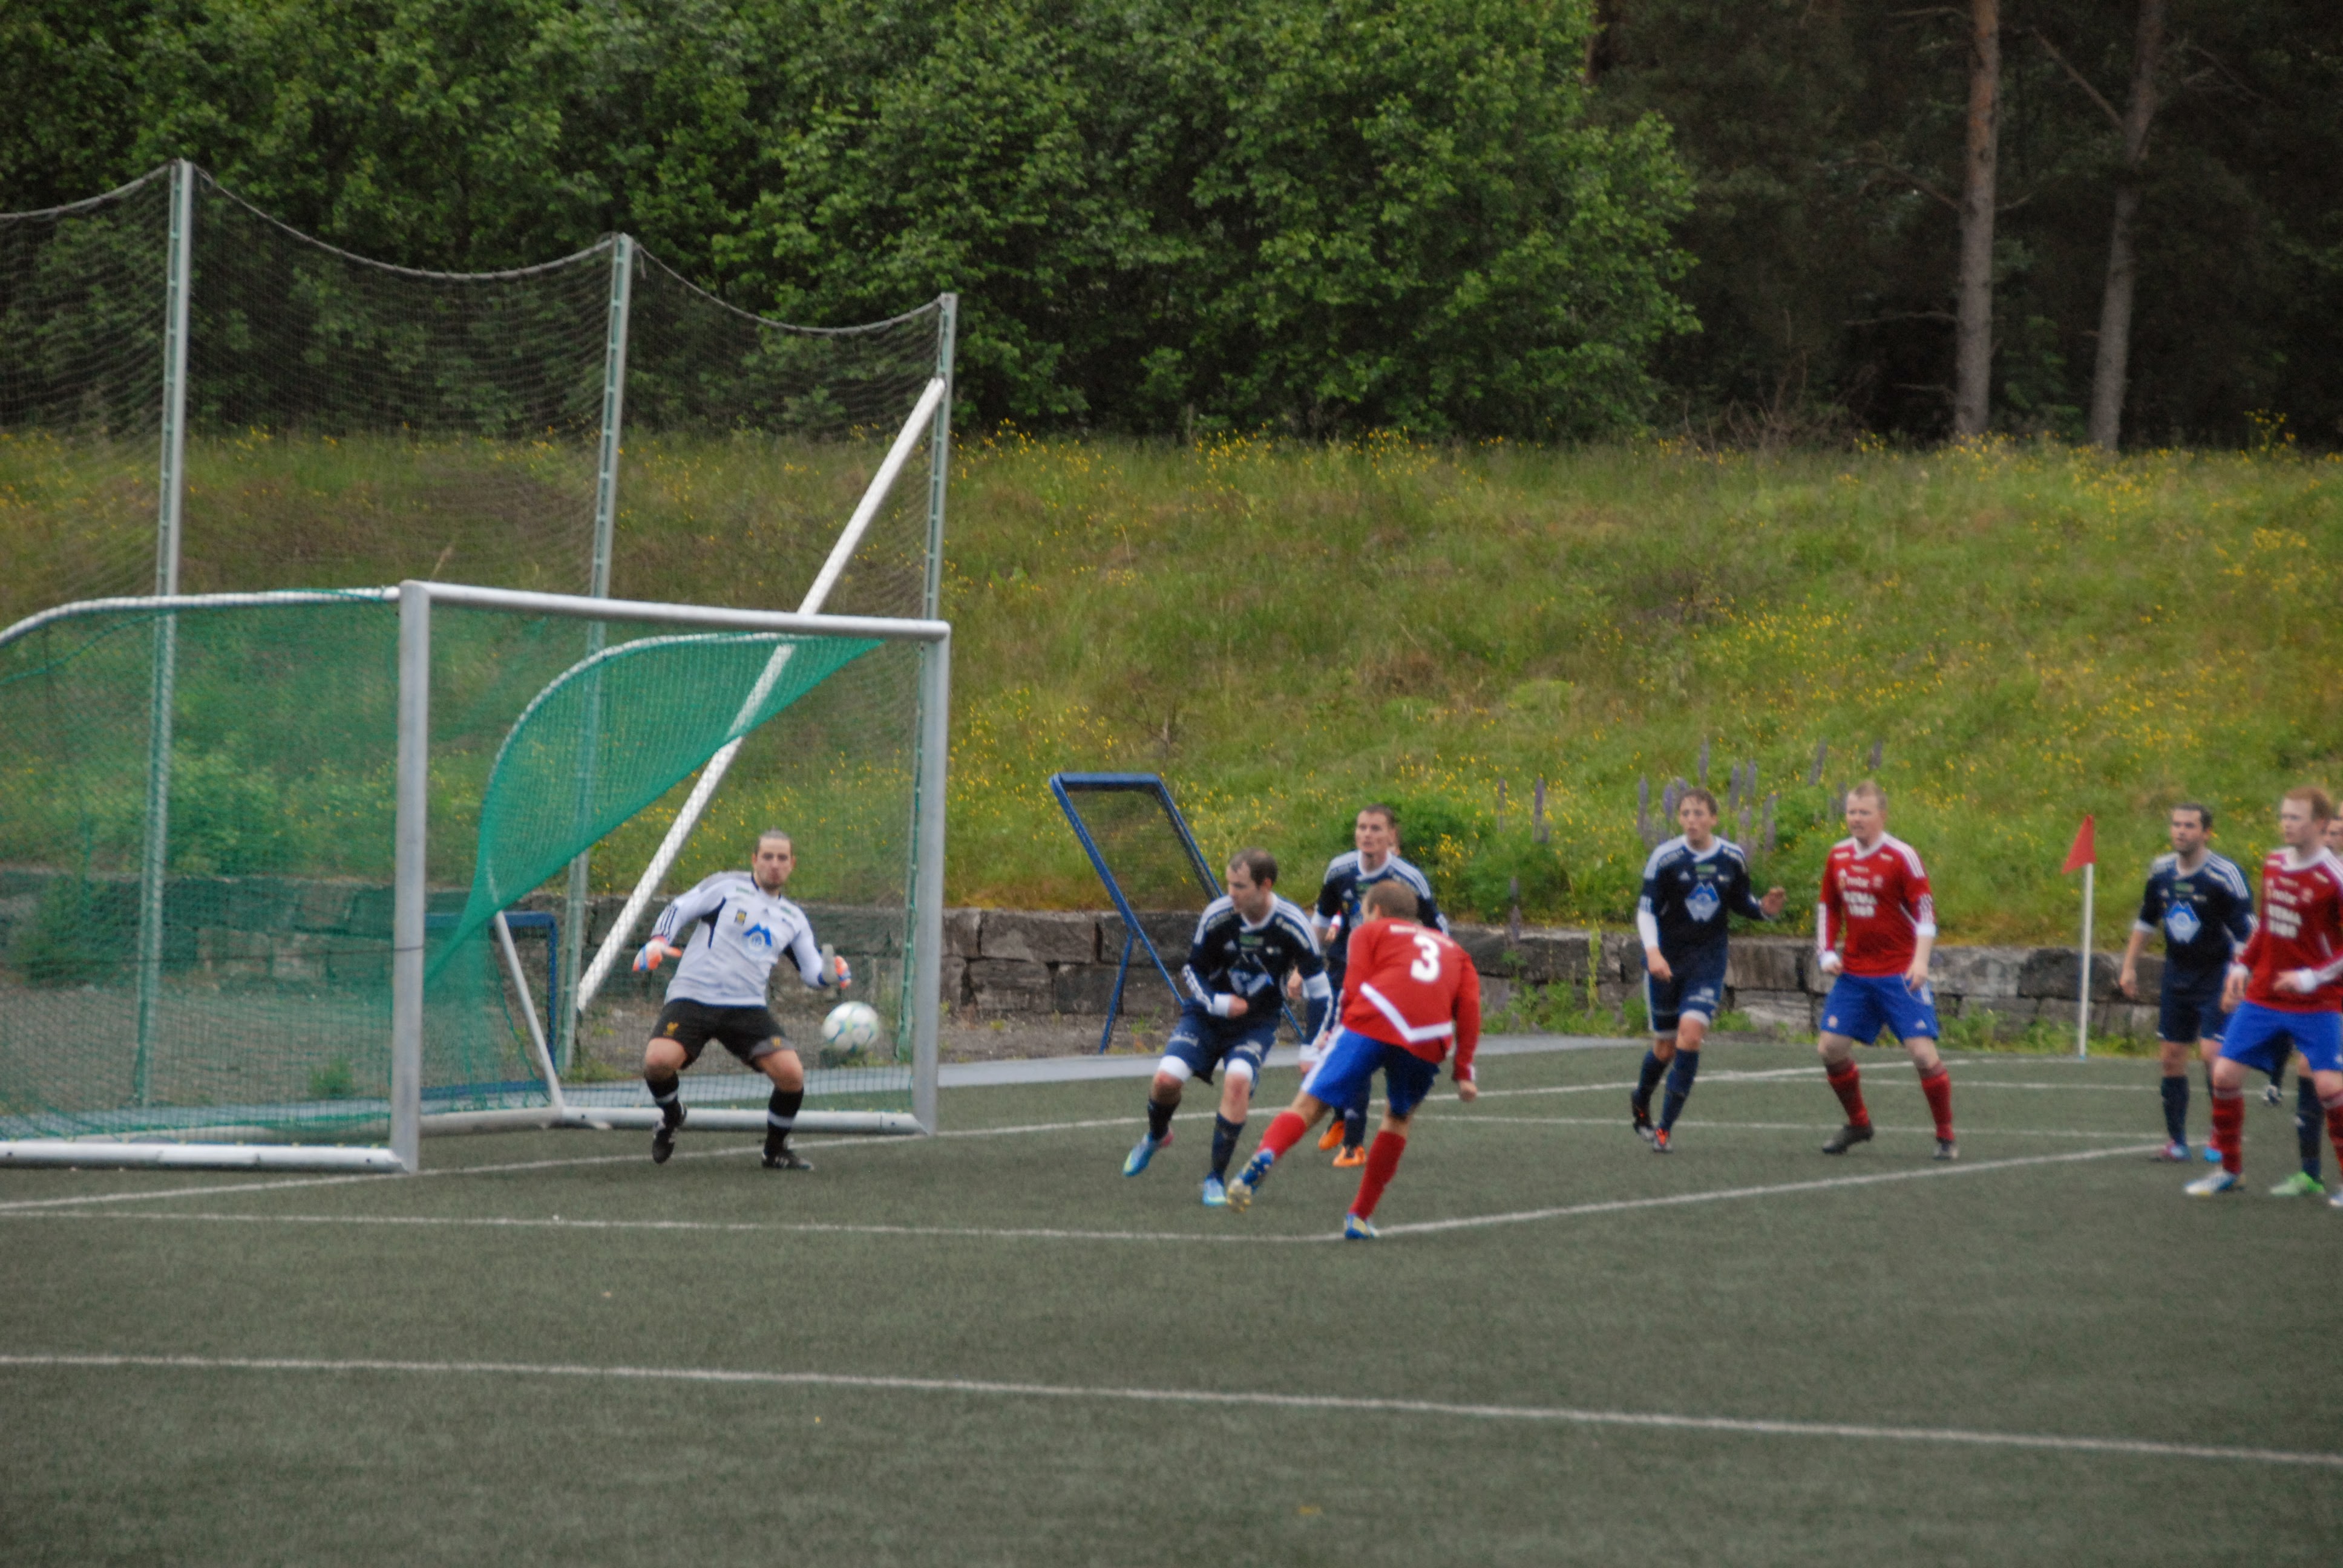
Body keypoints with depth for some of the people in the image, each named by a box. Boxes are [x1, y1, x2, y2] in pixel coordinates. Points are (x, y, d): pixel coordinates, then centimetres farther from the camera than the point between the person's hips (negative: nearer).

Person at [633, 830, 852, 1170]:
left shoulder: (793, 919, 17)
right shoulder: (726, 887, 4)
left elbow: (813, 972, 17)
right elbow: (678, 911, 4)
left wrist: (833, 973, -5)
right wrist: (658, 943, -14)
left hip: (747, 1008, 3)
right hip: (692, 998, -3)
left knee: (791, 1074, -17)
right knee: (658, 1061, -28)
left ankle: (776, 1149, 11)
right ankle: (672, 1114, 9)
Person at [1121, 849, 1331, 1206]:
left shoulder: (1293, 927, -19)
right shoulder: (1217, 916, -17)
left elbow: (1318, 989, -7)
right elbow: (1192, 971, -2)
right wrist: (1217, 1003, -21)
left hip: (1256, 1022, -1)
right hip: (1207, 1014, 1)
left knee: (1238, 1080, -29)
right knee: (1166, 1078, -16)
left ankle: (1217, 1177, -13)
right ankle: (1156, 1136, 21)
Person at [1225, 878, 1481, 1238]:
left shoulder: (1371, 932, 25)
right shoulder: (1452, 948, 34)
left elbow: (1354, 988, 8)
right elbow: (1469, 1006, 19)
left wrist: (1342, 1031, 20)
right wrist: (1464, 1073, 16)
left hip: (1375, 1022, -3)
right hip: (1428, 1043, 3)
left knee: (1310, 1104, -1)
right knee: (1399, 1117, 25)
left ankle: (1265, 1156, -31)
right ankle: (1361, 1217, 19)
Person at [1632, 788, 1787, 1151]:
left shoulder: (1734, 859, -1)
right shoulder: (1665, 858, -10)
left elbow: (1739, 902, 14)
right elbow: (1646, 910, -8)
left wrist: (1764, 909, -7)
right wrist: (1652, 951, -24)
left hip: (1708, 961, 1)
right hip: (1666, 961, -1)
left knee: (1691, 1033, -16)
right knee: (1666, 1045, 7)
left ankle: (1666, 1127, -10)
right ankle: (1640, 1103, 40)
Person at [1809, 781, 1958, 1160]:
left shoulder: (1902, 857, -10)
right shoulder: (1839, 856, 6)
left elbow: (1925, 911, -11)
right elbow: (1828, 908, 18)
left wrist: (1920, 961, -22)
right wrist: (1826, 952, 6)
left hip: (1899, 975, -5)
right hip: (1854, 973, 5)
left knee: (1923, 1052, -13)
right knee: (1830, 1048, 0)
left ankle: (1946, 1137, 2)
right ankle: (1858, 1124, 22)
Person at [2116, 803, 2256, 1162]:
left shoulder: (2225, 875, -17)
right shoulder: (2161, 871, 2)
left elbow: (2246, 934, -17)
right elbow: (2146, 921, 18)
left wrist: (2237, 981, -22)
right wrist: (2129, 966, 16)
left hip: (2217, 975, -6)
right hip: (2177, 975, 6)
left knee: (2212, 1052, -15)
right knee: (2171, 1056, 6)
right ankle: (2176, 1141, 13)